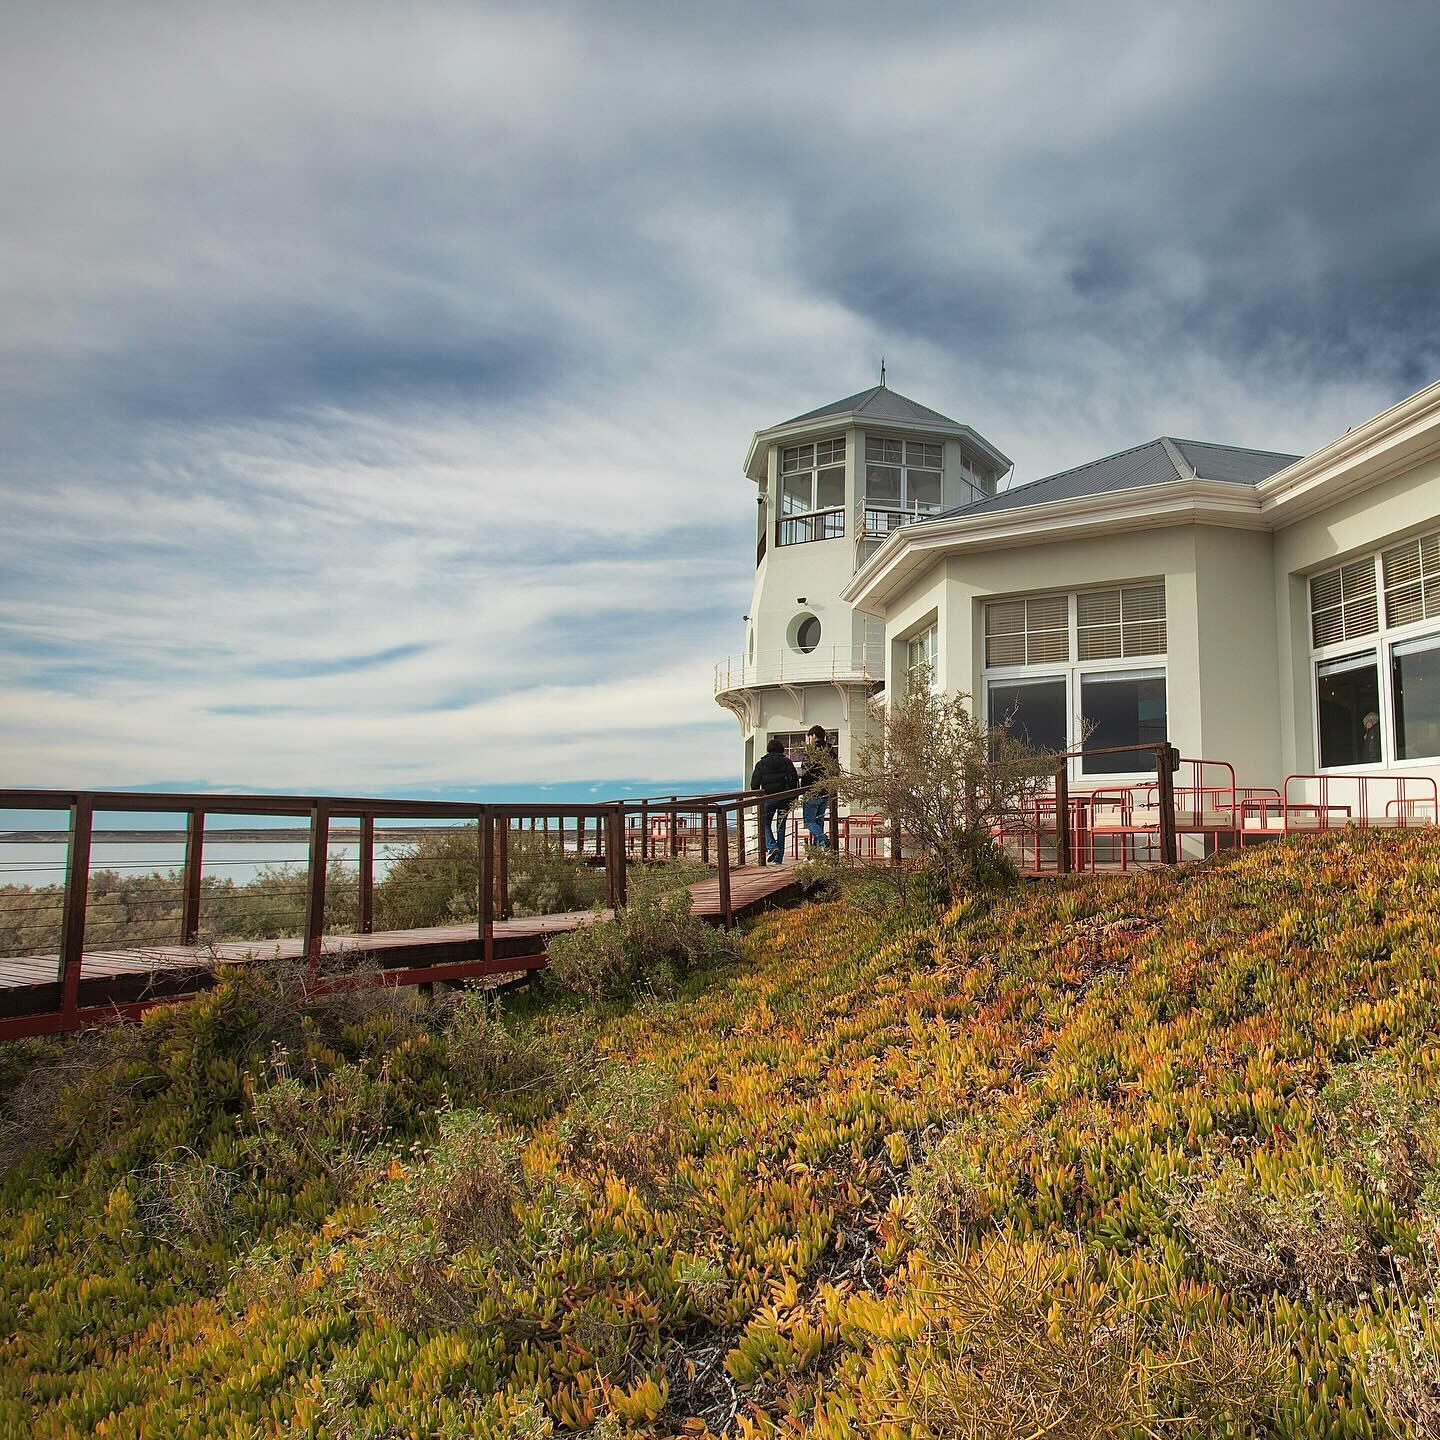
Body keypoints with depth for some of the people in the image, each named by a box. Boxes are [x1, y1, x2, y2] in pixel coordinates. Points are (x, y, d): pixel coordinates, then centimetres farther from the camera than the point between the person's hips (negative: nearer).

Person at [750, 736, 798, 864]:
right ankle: (778, 858, 8)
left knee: (765, 824, 14)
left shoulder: (761, 763, 3)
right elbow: (793, 779, -3)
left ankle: (771, 847, -11)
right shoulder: (786, 762, 4)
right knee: (781, 827, 8)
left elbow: (754, 784, -1)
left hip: (768, 798, -1)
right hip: (784, 798, 1)